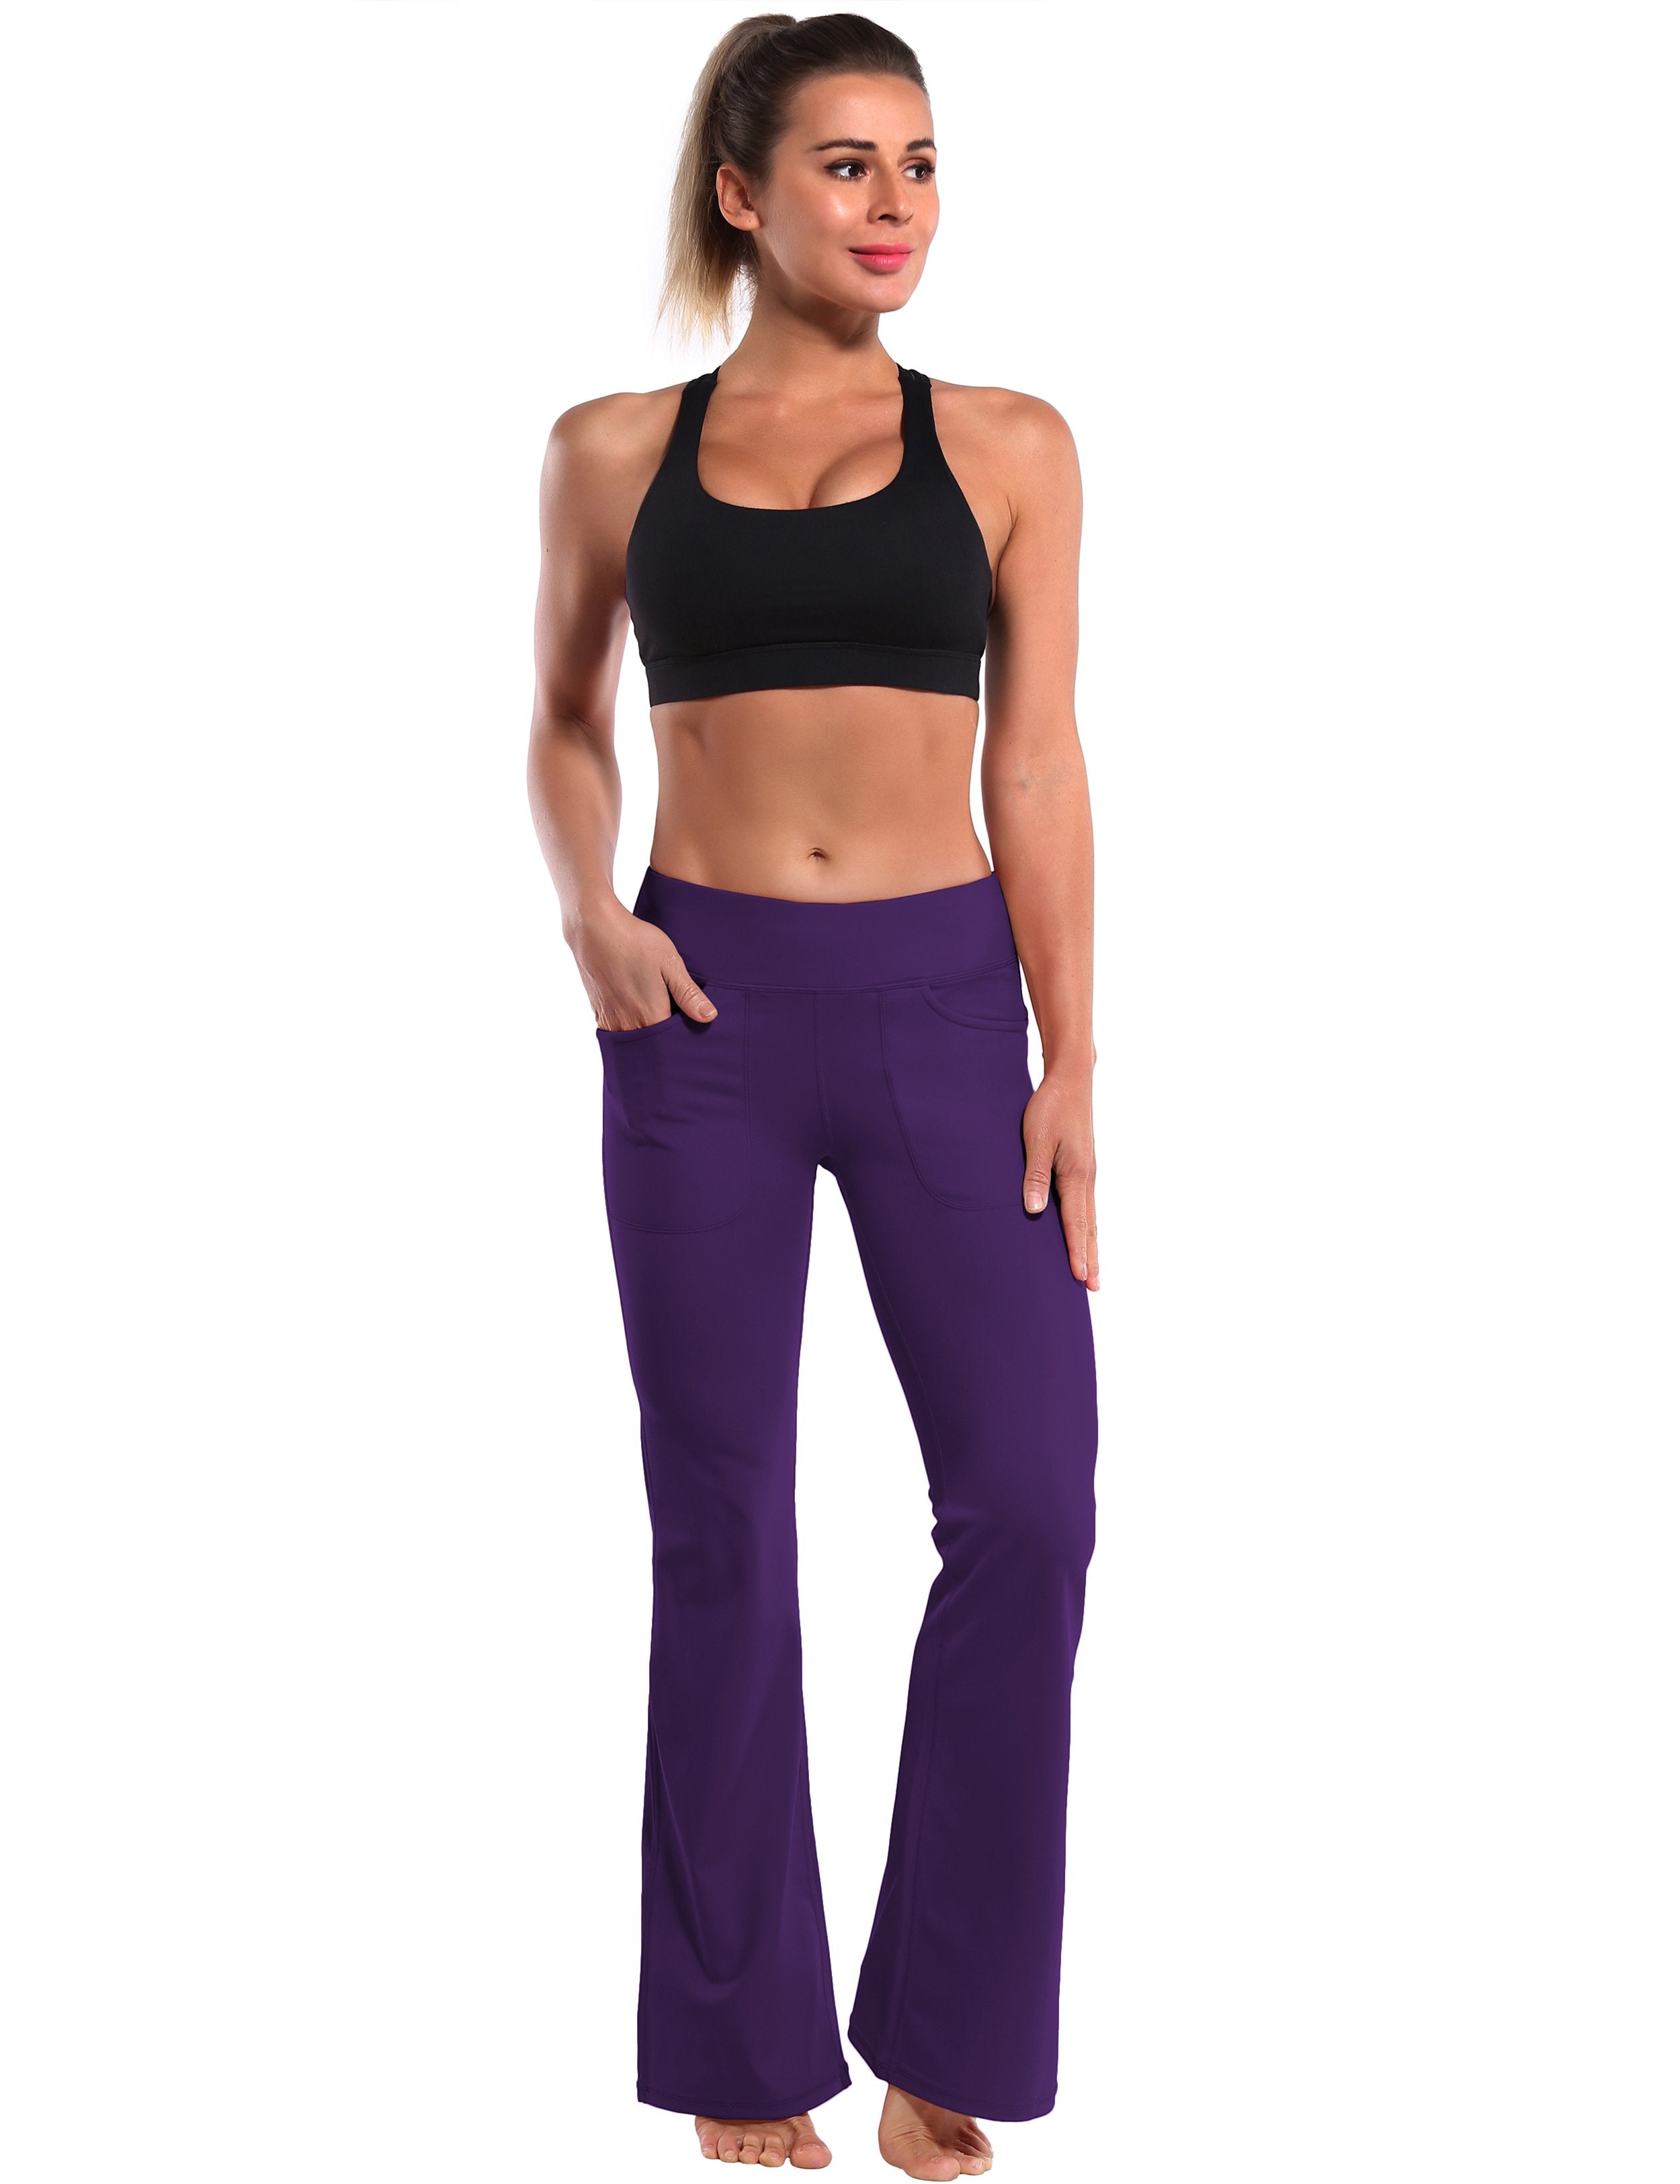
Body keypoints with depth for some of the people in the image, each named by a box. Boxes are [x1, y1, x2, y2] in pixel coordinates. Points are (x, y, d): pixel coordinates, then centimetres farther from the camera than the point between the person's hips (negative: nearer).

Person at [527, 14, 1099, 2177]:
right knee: (723, 1530, 5)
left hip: (941, 1003, 0)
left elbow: (1037, 765, 4)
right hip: (706, 1014, 0)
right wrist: (587, 908, -2)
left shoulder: (1006, 443, 6)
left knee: (1027, 1505, -6)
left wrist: (1069, 1065, -2)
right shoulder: (615, 451, 7)